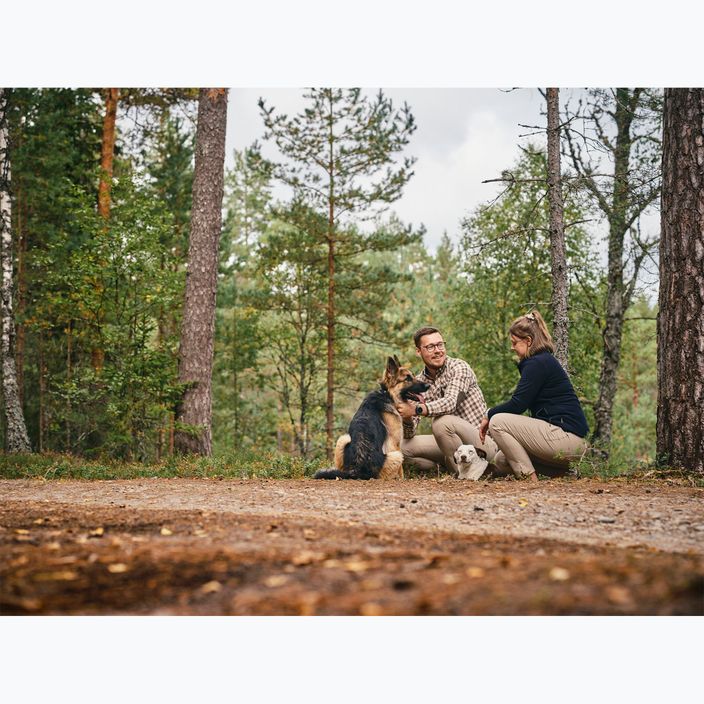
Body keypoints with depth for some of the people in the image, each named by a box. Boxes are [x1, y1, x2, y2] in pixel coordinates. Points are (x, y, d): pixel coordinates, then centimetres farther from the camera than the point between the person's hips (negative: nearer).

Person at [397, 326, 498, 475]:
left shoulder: (459, 367, -12)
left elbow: (451, 402, -32)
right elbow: (409, 434, -3)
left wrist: (416, 410, -45)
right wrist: (406, 419, -27)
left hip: (482, 443, -6)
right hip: (453, 444, 6)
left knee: (442, 422, -32)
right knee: (403, 446, -6)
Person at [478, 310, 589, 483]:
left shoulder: (538, 363, -12)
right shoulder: (545, 361, 20)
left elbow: (517, 404, -16)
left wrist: (489, 415, -1)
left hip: (565, 435, -10)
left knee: (497, 421, -12)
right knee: (501, 461, 12)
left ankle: (529, 477, -11)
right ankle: (563, 470, 7)